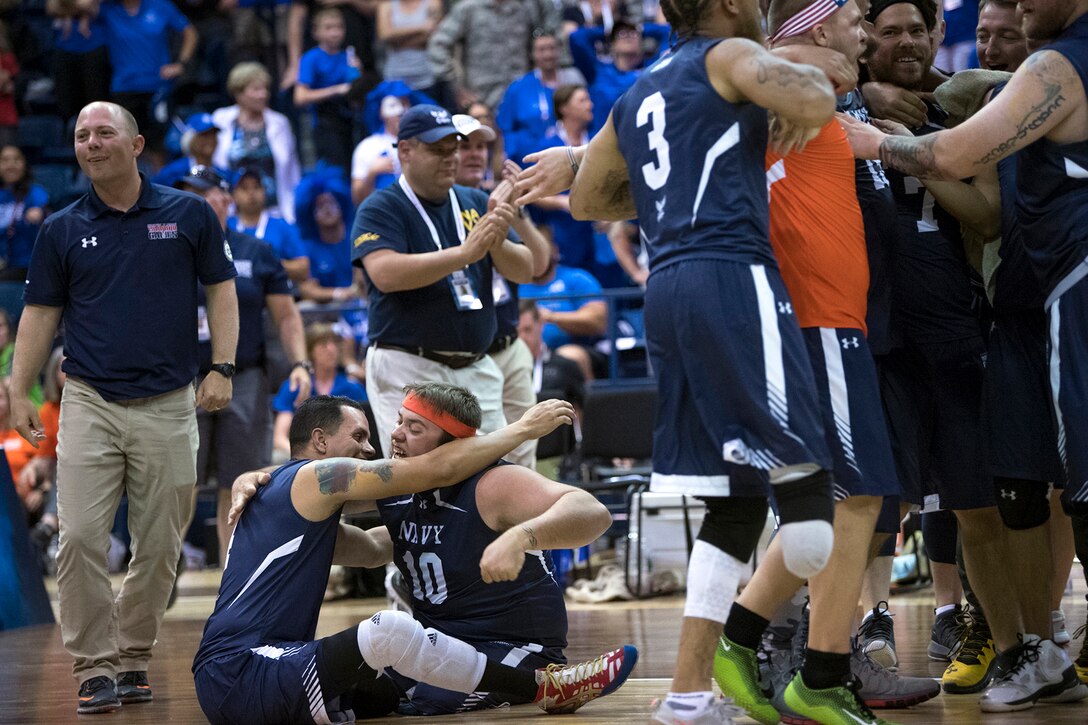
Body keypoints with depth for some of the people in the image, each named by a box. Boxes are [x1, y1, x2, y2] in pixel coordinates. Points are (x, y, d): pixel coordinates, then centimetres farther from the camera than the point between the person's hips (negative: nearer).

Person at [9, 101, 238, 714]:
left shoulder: (188, 214, 3)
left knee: (160, 545, 4)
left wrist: (223, 369, -4)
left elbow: (221, 290, 6)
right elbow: (41, 312, 10)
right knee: (81, 537, -10)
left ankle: (133, 657, 18)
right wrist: (19, 392, 3)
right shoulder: (63, 230, 7)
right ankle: (96, 666, -4)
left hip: (168, 405, 0)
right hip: (90, 403, 0)